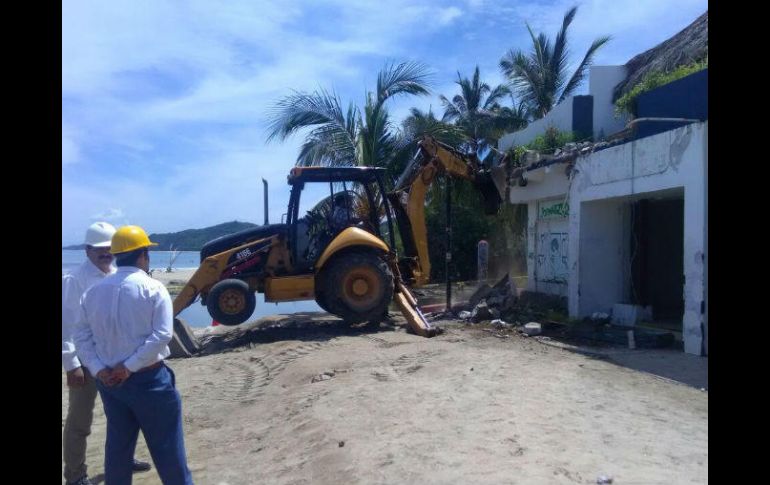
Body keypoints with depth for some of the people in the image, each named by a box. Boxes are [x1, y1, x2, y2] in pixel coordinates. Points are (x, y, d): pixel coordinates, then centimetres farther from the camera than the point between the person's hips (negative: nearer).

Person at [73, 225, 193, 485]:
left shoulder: (93, 291, 5)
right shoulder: (152, 288, -11)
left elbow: (81, 336, 3)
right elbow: (162, 335, -19)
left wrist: (99, 370, -4)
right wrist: (130, 366, -15)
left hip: (109, 381, 5)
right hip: (148, 379, -5)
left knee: (117, 445, 18)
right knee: (166, 445, 7)